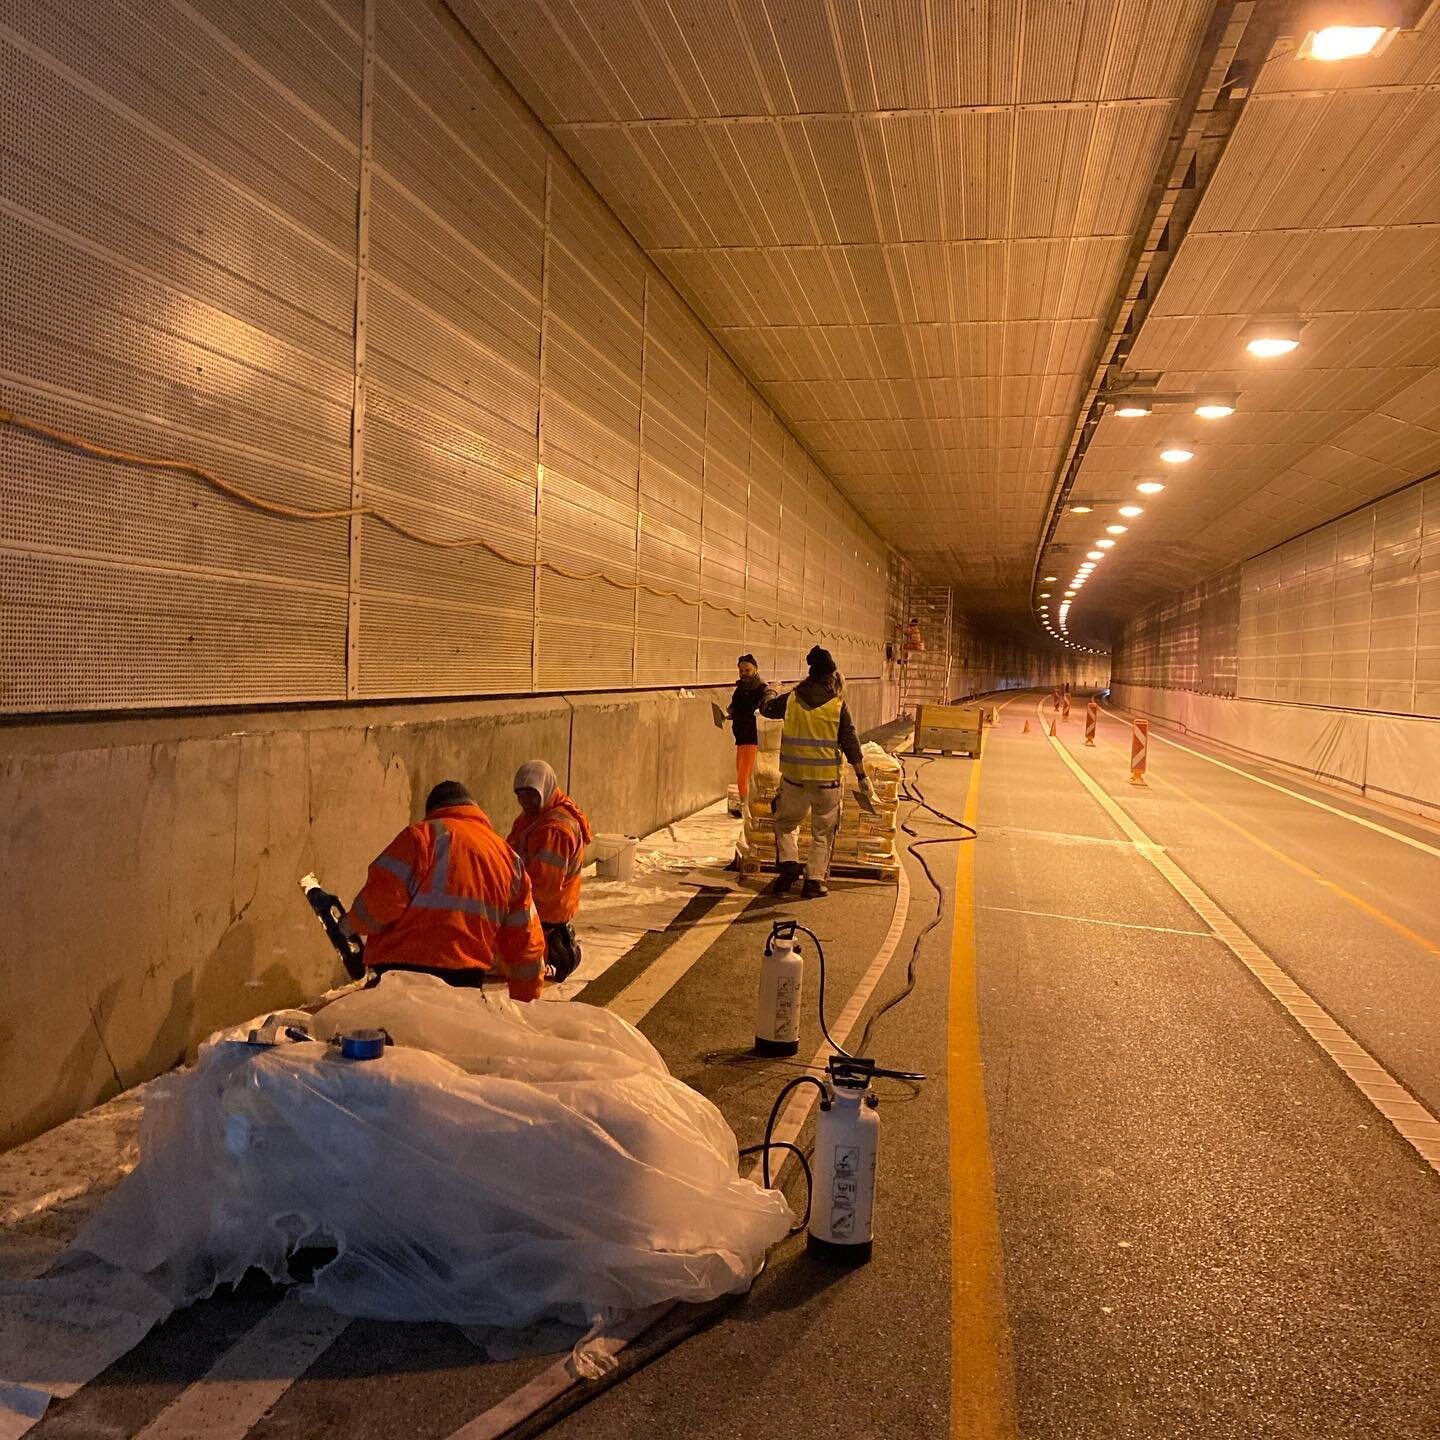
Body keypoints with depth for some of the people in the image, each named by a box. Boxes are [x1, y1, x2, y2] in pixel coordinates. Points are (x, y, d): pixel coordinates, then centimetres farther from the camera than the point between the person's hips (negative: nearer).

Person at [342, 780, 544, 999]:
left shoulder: (424, 834, -1)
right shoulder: (509, 857, 17)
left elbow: (382, 898, -11)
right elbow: (525, 941, 16)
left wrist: (352, 923, 10)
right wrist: (526, 1003, 24)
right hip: (467, 980, 5)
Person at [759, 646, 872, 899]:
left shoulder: (791, 699, 0)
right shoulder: (838, 705, -5)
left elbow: (766, 709, 19)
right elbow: (850, 743, -5)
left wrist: (771, 697, 41)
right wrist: (862, 776, 1)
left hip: (794, 776, 1)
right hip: (826, 778, -1)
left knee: (785, 823, 20)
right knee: (823, 832, 11)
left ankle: (789, 864, 2)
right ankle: (815, 880, 11)